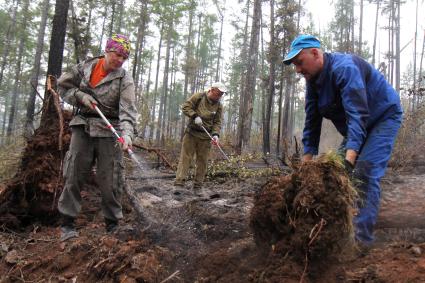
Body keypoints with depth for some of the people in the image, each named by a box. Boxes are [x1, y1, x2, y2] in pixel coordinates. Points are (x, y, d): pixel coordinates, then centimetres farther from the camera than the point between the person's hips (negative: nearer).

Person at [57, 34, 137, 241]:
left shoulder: (125, 79, -5)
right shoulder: (86, 67, 4)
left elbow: (128, 110, -17)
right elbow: (63, 85, 14)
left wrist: (126, 133, -34)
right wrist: (81, 96, -5)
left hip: (109, 131, -2)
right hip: (83, 126, 2)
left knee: (110, 178, 0)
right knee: (74, 173, 2)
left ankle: (112, 224, 14)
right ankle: (67, 223, 12)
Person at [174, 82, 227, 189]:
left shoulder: (219, 106, 6)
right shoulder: (199, 97, -2)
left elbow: (217, 123, 4)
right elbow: (185, 106, -3)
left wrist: (215, 134, -13)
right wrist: (195, 116, -17)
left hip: (206, 137, 3)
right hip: (191, 132, -2)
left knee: (202, 161, 2)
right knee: (185, 157, -6)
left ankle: (198, 185, 9)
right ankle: (179, 182, -7)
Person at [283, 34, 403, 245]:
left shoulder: (344, 68, -30)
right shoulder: (312, 81, -4)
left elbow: (357, 115, -39)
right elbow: (311, 124, -4)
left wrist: (349, 159, -49)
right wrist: (306, 164, -9)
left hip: (384, 117, -8)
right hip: (356, 127, 9)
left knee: (365, 171, -21)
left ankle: (362, 237, -16)